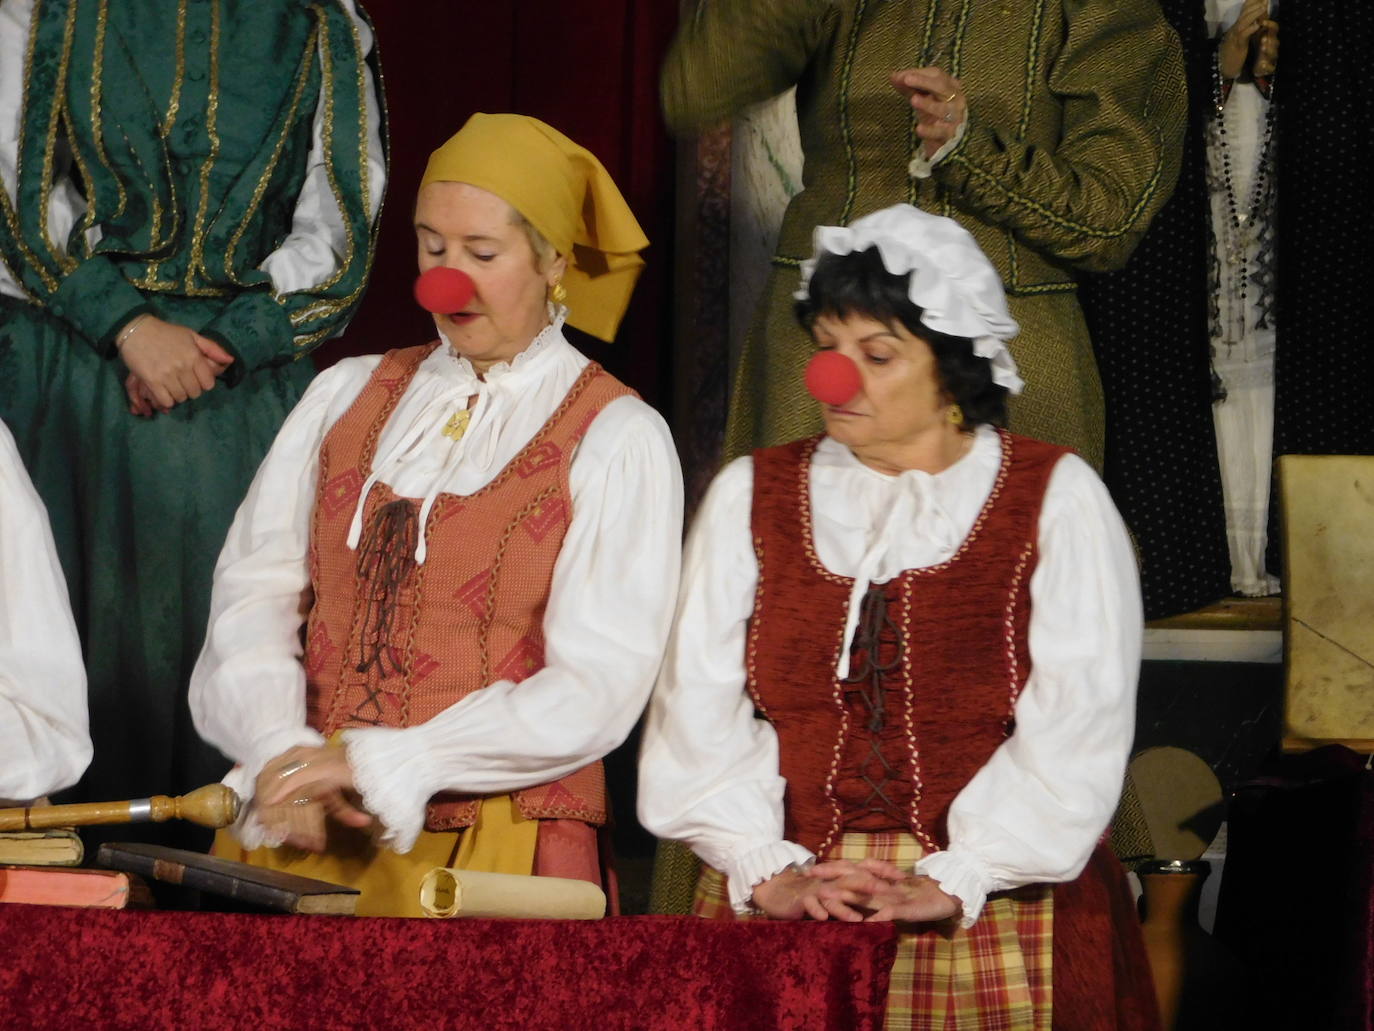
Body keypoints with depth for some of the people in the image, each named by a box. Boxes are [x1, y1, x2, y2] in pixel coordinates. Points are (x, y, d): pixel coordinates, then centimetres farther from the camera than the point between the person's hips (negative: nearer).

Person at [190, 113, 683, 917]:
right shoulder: (347, 397, 16)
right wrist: (283, 753, -12)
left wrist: (373, 763, -13)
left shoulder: (618, 440, 3)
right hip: (304, 837, 3)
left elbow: (597, 688, -6)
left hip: (497, 849, -3)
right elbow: (254, 589, 7)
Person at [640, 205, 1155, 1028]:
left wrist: (958, 881, -14)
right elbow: (699, 711, 3)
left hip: (992, 919, -2)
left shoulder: (1057, 501, 3)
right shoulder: (749, 497, 10)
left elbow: (1074, 729, -5)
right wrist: (765, 868, -10)